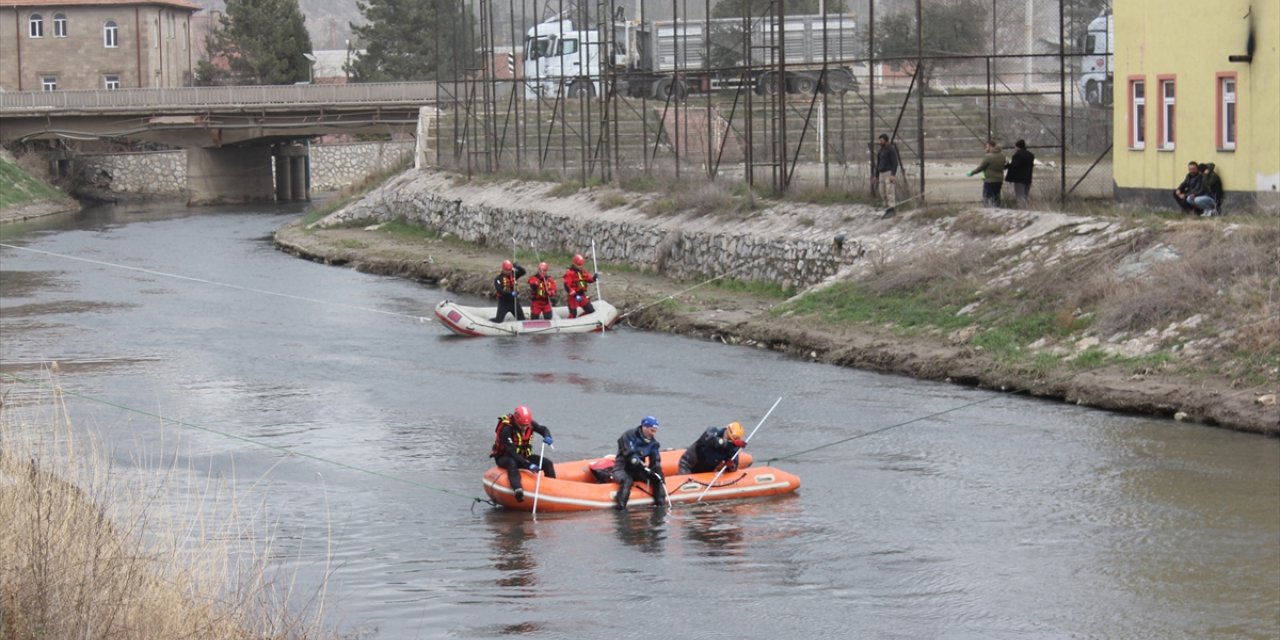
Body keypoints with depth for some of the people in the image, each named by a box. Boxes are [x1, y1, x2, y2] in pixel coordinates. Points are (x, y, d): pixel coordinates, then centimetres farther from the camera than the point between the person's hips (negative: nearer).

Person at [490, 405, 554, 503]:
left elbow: (543, 429, 7)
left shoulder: (530, 423, -9)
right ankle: (518, 490, -65)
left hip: (523, 456, 7)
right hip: (504, 457, -7)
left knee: (547, 464, -10)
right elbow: (511, 452, -32)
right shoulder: (506, 429, -28)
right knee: (512, 463, -43)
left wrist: (547, 437, -20)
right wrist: (528, 465, -40)